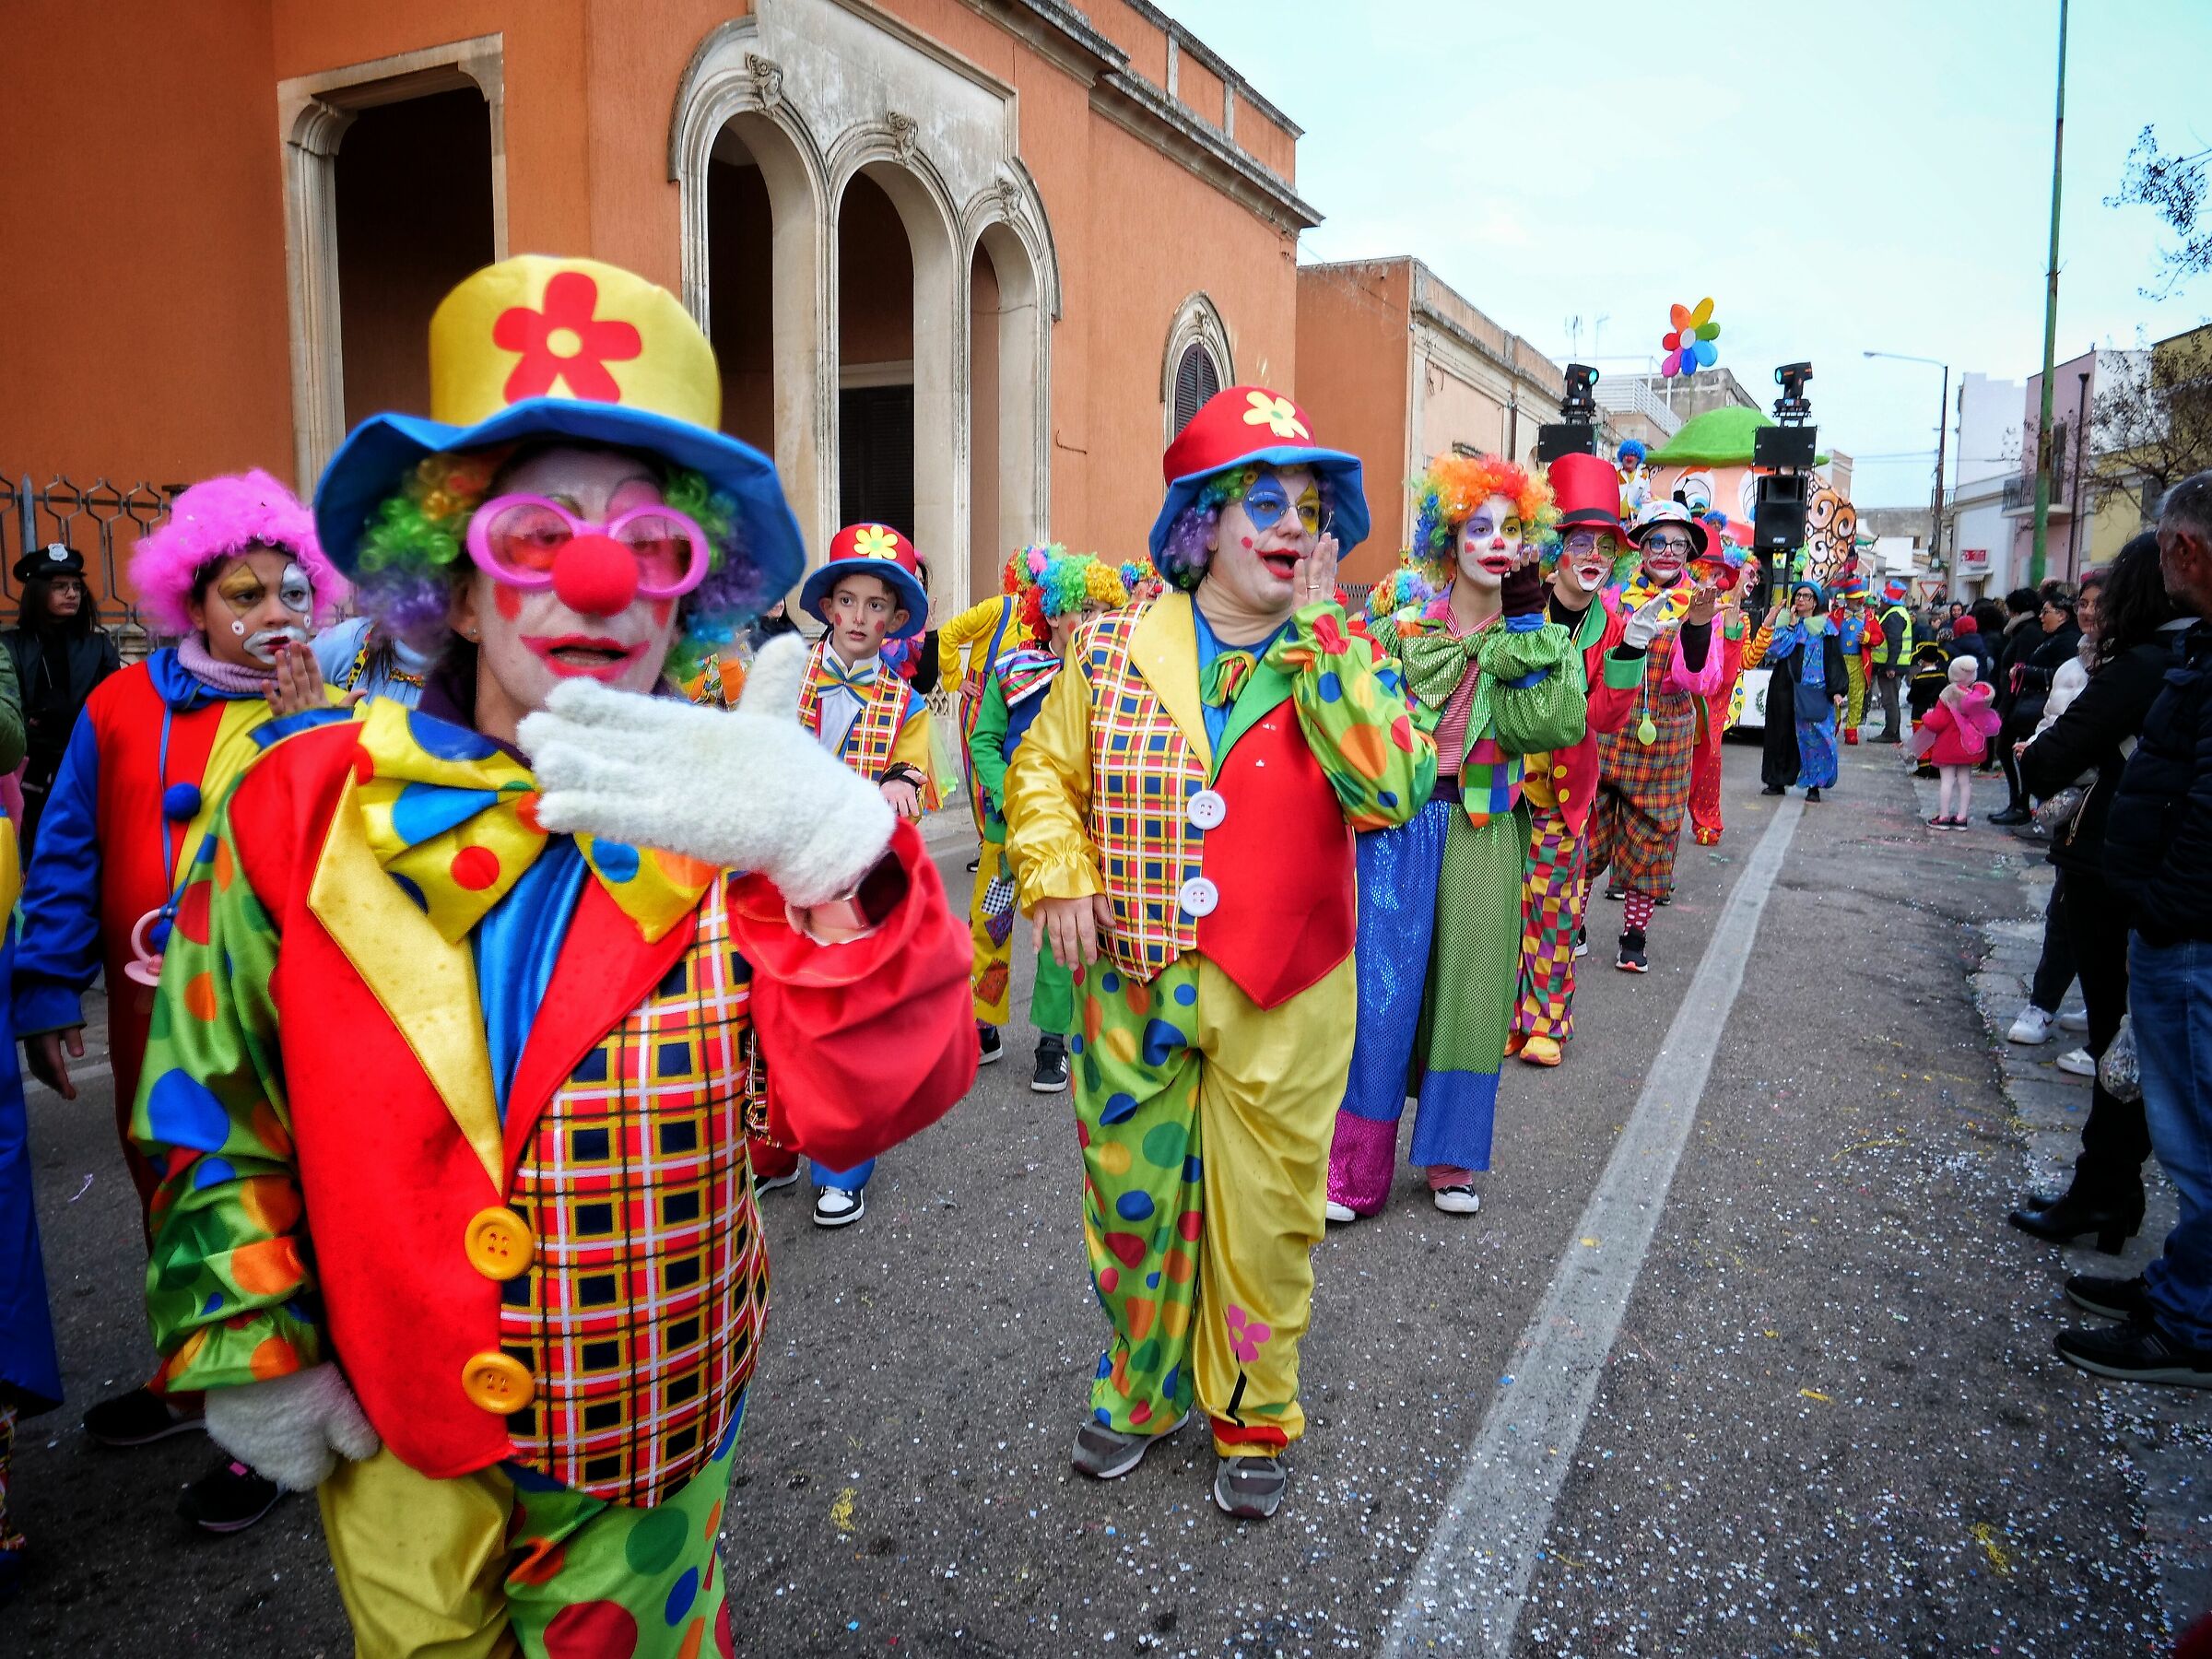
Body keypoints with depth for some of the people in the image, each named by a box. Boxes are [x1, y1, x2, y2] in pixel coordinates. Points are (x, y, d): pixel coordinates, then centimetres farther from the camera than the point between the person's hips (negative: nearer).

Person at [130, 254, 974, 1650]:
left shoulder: (730, 817, -15)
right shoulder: (306, 808, -11)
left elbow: (863, 1108, -27)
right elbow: (216, 1110, 1)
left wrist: (834, 856, -42)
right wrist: (248, 1353, 0)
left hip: (652, 1446, -1)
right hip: (390, 1442, 1)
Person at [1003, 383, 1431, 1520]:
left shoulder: (1346, 660, -2)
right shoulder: (1114, 649, -1)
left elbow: (1393, 790, -19)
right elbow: (1042, 769, 10)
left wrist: (1318, 633, -18)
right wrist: (1058, 876, -7)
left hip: (1283, 999, -1)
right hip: (1133, 987, 1)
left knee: (1265, 1218, 11)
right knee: (1132, 1199, 15)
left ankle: (1253, 1416, 35)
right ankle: (1140, 1389, 41)